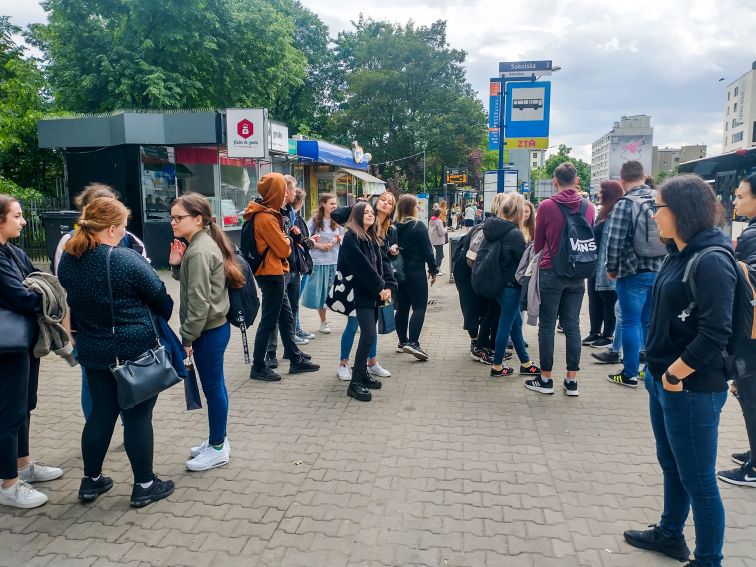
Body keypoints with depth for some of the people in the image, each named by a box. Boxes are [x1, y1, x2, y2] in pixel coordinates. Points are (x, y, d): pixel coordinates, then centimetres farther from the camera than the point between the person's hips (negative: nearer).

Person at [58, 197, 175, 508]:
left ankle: (91, 480, 31)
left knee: (101, 412, 19)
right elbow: (159, 296, -9)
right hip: (135, 350, -6)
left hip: (92, 350, 6)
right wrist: (164, 319, 11)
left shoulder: (67, 260, 0)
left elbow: (73, 298, 13)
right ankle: (144, 485, 17)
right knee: (138, 415, 5)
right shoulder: (126, 259, -20)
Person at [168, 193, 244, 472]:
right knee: (215, 385, 17)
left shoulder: (199, 251, -20)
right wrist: (176, 265, 1)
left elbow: (199, 301, -22)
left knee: (213, 387, 2)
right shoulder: (203, 243, 11)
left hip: (208, 330, -10)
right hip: (214, 326, 10)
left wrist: (187, 337, -16)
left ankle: (218, 448, 16)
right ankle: (218, 439, 31)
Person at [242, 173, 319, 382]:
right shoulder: (266, 218, -19)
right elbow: (284, 249, -16)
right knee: (268, 322, -1)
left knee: (286, 317, 15)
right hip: (272, 274, -10)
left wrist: (284, 241, -3)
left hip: (274, 273, 10)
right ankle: (258, 368, 9)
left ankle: (296, 360, 25)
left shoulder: (265, 214, 11)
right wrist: (288, 241, 2)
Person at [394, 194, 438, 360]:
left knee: (402, 307, 14)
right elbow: (427, 251, -10)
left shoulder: (393, 227, 3)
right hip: (415, 272, -6)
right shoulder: (418, 226, -12)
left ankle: (403, 341, 21)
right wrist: (433, 270, 0)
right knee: (419, 307, -3)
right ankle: (413, 343, -15)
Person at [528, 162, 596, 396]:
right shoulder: (588, 207, 1)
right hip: (578, 274, 4)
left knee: (547, 325, 5)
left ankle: (545, 379, 11)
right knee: (572, 326, 9)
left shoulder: (546, 206, -10)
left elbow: (538, 245, 0)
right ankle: (571, 381, 14)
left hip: (551, 272, -3)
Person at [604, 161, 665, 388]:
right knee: (650, 322, 16)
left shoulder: (624, 203, -12)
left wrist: (611, 268, -2)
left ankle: (630, 374, 9)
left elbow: (614, 240, -15)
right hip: (659, 270, 6)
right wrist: (662, 262, 19)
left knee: (631, 323, 2)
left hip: (633, 272, -6)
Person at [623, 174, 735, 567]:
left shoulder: (712, 262, -20)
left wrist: (674, 375, -16)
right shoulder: (680, 254, 7)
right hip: (663, 380, 9)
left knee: (698, 480, 6)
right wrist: (659, 371, 11)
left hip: (692, 390, -9)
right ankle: (670, 534, 43)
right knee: (670, 465, 24)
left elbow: (715, 333, -25)